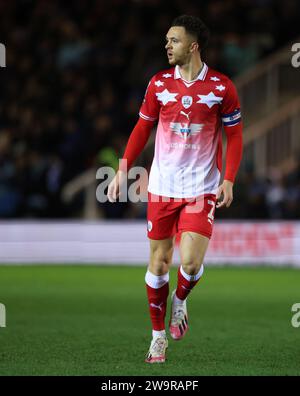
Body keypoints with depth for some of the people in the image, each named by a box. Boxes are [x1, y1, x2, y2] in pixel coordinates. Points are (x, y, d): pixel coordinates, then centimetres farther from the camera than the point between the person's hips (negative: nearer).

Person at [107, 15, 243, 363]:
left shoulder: (222, 87, -5)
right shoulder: (159, 83, 2)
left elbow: (234, 135, 2)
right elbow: (142, 128, 10)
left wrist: (229, 180, -8)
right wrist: (122, 170, 3)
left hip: (202, 188, -2)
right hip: (162, 187, 2)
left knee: (191, 261, -15)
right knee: (159, 260, 5)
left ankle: (180, 300, 19)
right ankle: (158, 335, 19)